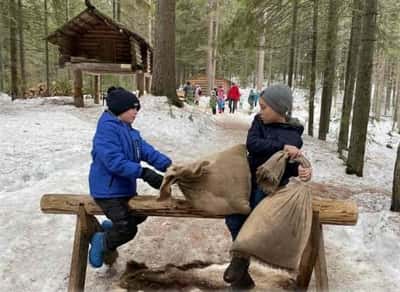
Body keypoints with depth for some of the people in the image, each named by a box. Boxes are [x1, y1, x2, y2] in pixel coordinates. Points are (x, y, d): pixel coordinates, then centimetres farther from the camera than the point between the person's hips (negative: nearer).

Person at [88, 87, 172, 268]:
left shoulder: (129, 130, 8)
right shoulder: (107, 128, -22)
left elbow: (146, 150, -1)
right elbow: (114, 161, -31)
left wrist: (168, 165, -15)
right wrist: (144, 173, -35)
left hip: (125, 187, 10)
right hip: (108, 190, -10)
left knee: (139, 215, 22)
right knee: (128, 229, -9)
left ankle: (109, 228, 40)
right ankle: (101, 241, 17)